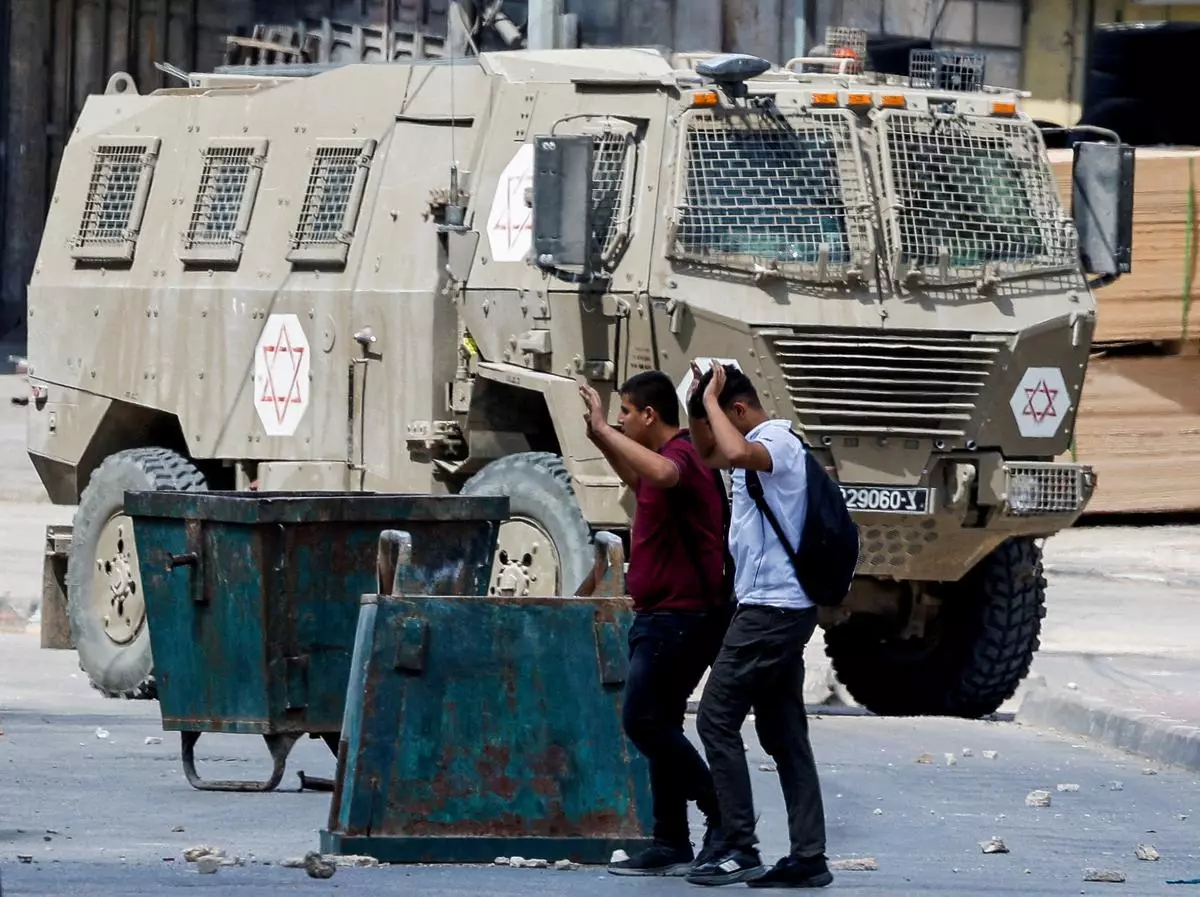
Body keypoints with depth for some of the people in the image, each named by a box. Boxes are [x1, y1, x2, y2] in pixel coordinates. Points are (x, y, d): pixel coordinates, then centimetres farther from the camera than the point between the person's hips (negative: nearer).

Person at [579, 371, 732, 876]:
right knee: (657, 724, 10)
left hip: (678, 618, -11)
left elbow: (662, 474, -43)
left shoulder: (681, 455, -16)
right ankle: (671, 845, 10)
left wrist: (604, 428, -33)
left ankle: (723, 812, -7)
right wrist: (600, 439, 27)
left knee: (644, 721, -12)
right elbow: (642, 483, 41)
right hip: (665, 616, 11)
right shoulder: (670, 460, 17)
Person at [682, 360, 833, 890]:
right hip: (780, 609, 10)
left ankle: (740, 848, -10)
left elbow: (737, 454, -38)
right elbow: (707, 454, 36)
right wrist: (699, 401, 19)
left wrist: (711, 400, -23)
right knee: (784, 734, 8)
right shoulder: (759, 446, 16)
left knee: (717, 719, -8)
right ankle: (808, 857, 6)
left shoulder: (778, 444, -14)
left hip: (771, 608, -10)